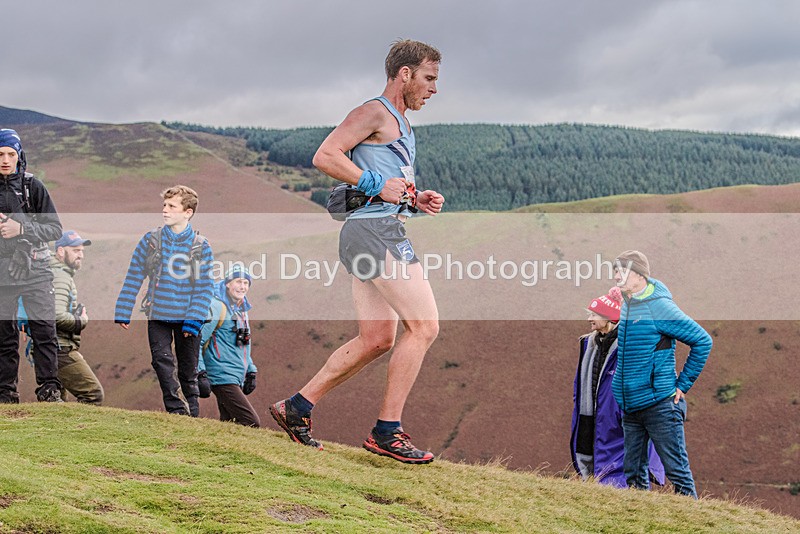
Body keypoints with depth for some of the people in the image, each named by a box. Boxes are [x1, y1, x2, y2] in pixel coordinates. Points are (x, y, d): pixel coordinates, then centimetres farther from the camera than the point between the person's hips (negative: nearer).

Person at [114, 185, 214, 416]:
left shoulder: (201, 246, -3)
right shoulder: (150, 240, 1)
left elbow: (205, 287, -2)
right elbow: (133, 278, 5)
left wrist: (193, 320, -11)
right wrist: (122, 313, 2)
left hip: (187, 318, -1)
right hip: (157, 316, 1)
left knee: (188, 372, 8)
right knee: (162, 360, -18)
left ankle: (192, 415, 20)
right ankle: (177, 410, -16)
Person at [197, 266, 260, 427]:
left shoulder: (242, 310, 19)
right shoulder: (216, 307, -9)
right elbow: (197, 340, -14)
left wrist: (251, 372, 25)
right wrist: (200, 374, -20)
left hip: (237, 380, 9)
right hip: (222, 377, -9)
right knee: (252, 424, -17)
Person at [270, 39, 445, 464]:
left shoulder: (399, 124, 25)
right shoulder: (375, 113, -6)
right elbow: (325, 156, -16)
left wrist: (417, 199, 15)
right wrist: (377, 185, -18)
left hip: (378, 233, 11)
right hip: (375, 230, -11)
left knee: (376, 339, 10)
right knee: (424, 326, -11)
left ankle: (296, 408, 16)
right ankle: (387, 432, -8)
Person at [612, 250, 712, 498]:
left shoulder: (659, 307, -14)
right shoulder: (626, 305, 9)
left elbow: (703, 341, -11)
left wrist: (683, 384, -8)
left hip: (659, 405, -8)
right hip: (630, 408, 8)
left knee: (678, 471, -3)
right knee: (633, 474, 12)